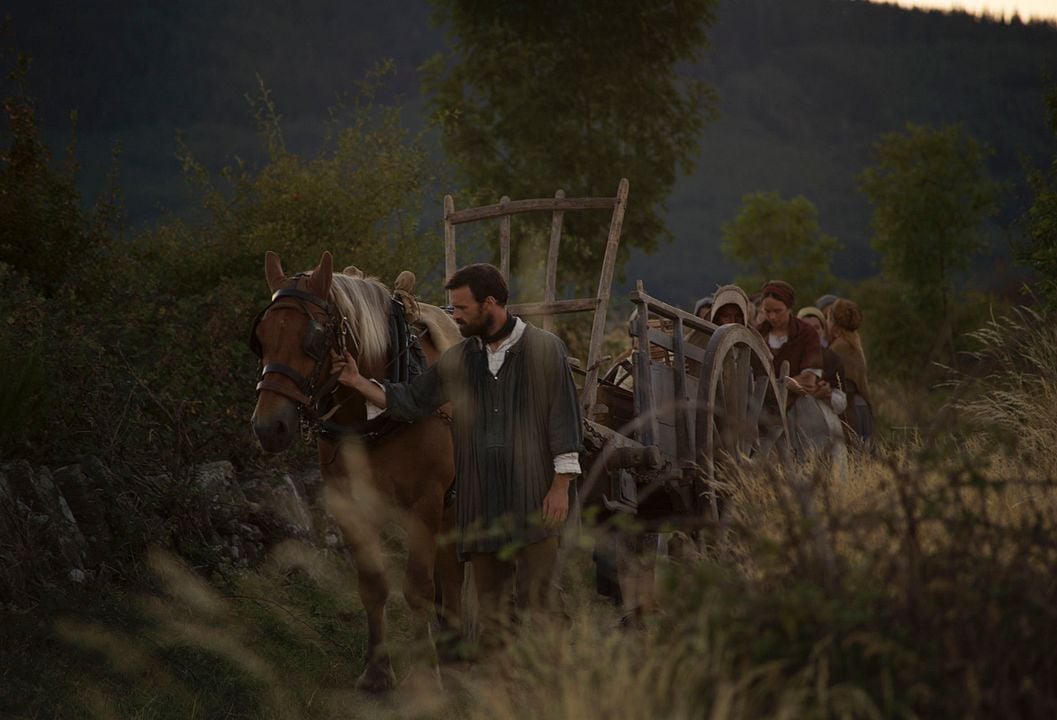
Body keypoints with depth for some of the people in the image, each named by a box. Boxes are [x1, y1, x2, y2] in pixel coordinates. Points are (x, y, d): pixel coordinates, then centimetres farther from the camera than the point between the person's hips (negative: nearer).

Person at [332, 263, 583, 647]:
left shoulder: (545, 349, -2)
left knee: (537, 598, -2)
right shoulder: (456, 361, 10)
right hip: (481, 504, 4)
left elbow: (564, 418, -4)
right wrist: (358, 382, 6)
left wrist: (561, 485, -8)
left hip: (535, 499, -4)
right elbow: (409, 401, 16)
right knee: (491, 601, 8)